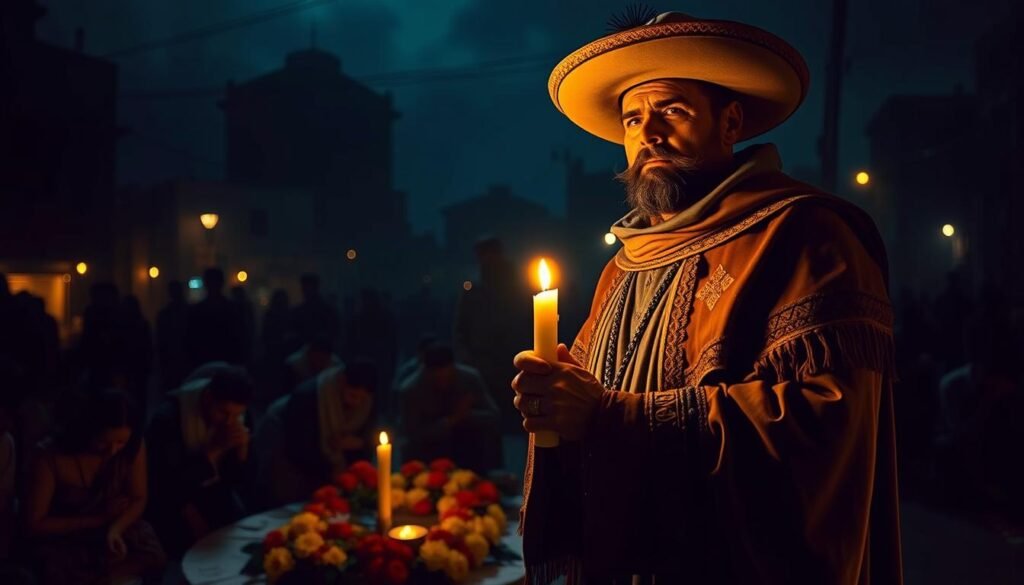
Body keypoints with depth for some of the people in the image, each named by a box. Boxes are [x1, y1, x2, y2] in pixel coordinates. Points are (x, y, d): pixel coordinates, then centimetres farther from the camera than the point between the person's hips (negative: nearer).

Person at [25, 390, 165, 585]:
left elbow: (138, 499, -3)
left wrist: (116, 528, -24)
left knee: (153, 556, -26)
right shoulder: (51, 458, -22)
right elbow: (35, 525, -14)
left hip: (118, 527, 3)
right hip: (64, 540, -2)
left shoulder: (134, 446, -16)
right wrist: (99, 518, -16)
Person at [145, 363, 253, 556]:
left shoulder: (239, 416, -10)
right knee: (193, 544, -25)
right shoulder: (169, 418, -25)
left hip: (212, 493, 4)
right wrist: (214, 450, -30)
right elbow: (169, 483, -26)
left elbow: (238, 479, -3)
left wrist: (242, 449, -23)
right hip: (172, 498, -4)